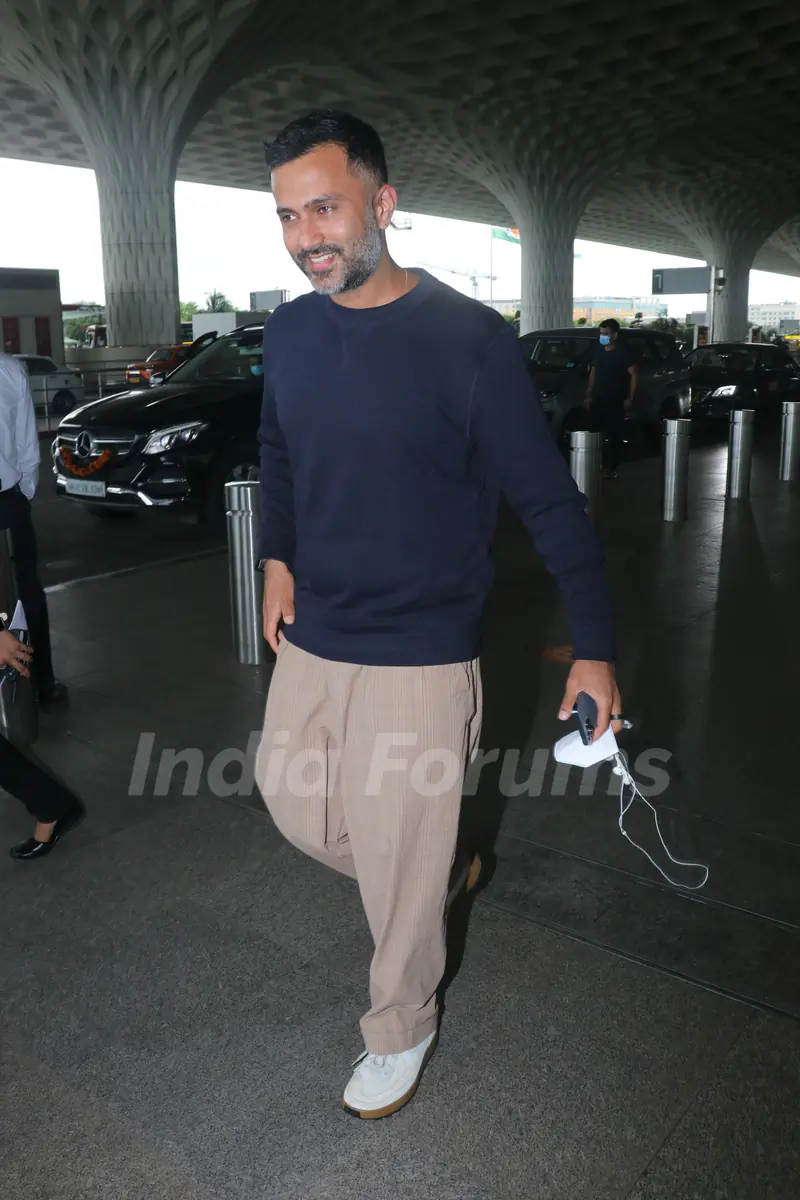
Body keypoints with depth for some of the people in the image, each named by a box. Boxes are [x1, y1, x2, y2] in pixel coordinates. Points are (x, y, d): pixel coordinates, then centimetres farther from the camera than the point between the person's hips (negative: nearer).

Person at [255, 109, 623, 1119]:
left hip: (420, 656, -6)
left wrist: (594, 648, -12)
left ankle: (400, 1034, 34)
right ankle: (446, 868, 45)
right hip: (310, 638, 6)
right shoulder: (289, 331, 1)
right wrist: (278, 558, 7)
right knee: (291, 803, 19)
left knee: (398, 866, 6)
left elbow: (550, 501, -12)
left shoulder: (469, 340, -16)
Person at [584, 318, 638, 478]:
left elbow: (634, 375, -7)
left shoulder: (623, 352, -9)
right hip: (598, 399, 5)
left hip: (615, 401, -5)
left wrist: (629, 398, -10)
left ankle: (612, 467, 4)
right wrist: (589, 395, 11)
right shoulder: (598, 350, 8)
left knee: (614, 434, -1)